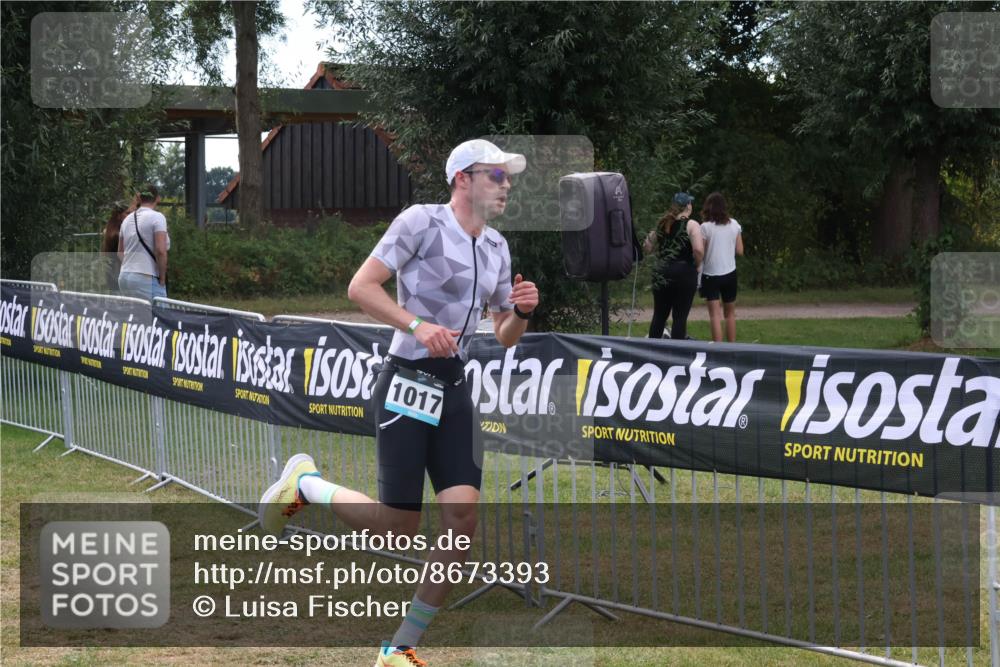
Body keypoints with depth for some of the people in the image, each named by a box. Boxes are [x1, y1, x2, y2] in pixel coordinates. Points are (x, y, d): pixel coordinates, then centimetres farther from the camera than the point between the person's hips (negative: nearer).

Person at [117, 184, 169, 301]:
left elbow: (120, 252, 21)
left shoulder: (127, 219, 15)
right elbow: (161, 251, -14)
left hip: (124, 277, 7)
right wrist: (162, 279, -7)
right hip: (147, 278, -7)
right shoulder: (157, 217, -6)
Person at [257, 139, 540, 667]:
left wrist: (522, 312, -1)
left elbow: (504, 337, 21)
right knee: (400, 525, -7)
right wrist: (418, 325, -22)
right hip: (405, 385, -7)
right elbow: (361, 288, -11)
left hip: (454, 391, 7)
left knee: (462, 516, -7)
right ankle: (304, 483, 21)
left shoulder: (496, 248, 15)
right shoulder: (422, 221, -7)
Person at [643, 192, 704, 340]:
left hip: (661, 274, 5)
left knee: (659, 316, 13)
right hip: (684, 273, -5)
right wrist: (696, 264, -5)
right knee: (680, 317, 1)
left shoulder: (662, 224, 7)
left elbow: (648, 248, 14)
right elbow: (698, 250, -22)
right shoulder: (691, 225, -9)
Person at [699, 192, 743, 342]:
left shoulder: (706, 227, -11)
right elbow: (740, 251, 4)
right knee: (730, 313, 17)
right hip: (730, 273, 4)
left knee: (715, 314, -8)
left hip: (711, 274, -4)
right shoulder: (734, 225, 1)